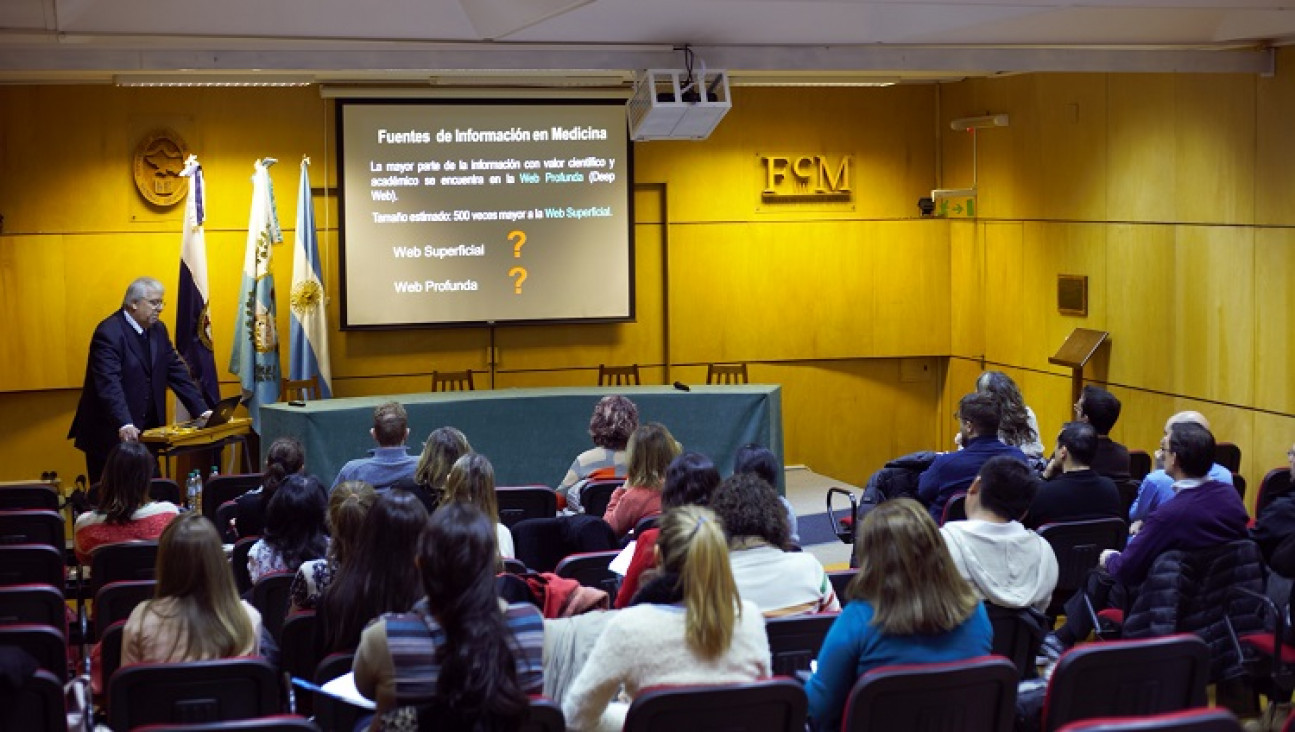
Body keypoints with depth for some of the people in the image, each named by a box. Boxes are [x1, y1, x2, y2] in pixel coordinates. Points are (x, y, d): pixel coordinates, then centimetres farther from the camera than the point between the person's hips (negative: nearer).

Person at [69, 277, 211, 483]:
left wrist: (202, 410, 1)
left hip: (146, 434, 7)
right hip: (111, 434, -7)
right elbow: (109, 384, -27)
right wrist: (124, 425, -39)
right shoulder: (109, 333, -16)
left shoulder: (158, 330, 10)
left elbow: (177, 371, 11)